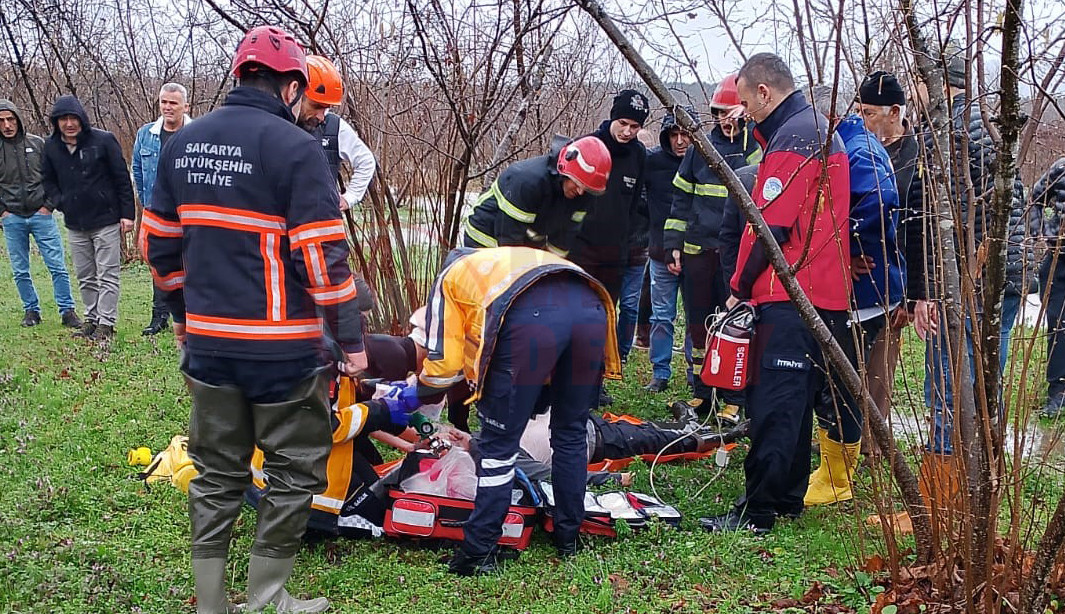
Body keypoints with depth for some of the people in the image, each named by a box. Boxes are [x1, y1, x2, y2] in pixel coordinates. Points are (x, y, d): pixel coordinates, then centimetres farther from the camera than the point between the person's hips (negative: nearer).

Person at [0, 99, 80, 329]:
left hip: (41, 215, -1)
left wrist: (49, 205, -2)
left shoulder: (37, 144, 0)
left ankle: (67, 311, 5)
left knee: (57, 266, -2)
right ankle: (31, 310, 21)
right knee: (20, 271, 7)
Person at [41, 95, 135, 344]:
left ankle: (106, 324, -2)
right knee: (85, 277, 12)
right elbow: (47, 179, 20)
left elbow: (122, 178, -7)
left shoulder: (103, 140, -10)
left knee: (107, 276, -3)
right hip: (75, 225, 5)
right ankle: (91, 320, 22)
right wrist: (60, 202, 6)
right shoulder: (51, 146, 3)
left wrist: (127, 214, -8)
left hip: (106, 222, -5)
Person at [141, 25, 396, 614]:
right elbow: (322, 257, -16)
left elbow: (158, 243, 13)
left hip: (206, 342, 6)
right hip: (281, 346, -6)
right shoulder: (296, 148, -13)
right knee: (294, 471, 9)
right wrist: (351, 339, -7)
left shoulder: (182, 142, 7)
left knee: (216, 470, 16)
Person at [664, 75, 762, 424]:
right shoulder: (702, 146, 10)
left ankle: (735, 401, 10)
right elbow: (682, 198, 14)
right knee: (699, 324, 11)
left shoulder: (759, 147, -1)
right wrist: (673, 243, 9)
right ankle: (701, 394, 23)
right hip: (698, 250, 4)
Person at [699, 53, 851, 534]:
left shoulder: (793, 137, -12)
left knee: (774, 403, -9)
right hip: (824, 292, 11)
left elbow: (771, 222, -17)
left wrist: (740, 287, -8)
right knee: (795, 399, 15)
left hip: (791, 295, -11)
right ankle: (788, 497, 23)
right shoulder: (821, 129, 21)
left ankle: (757, 512, -7)